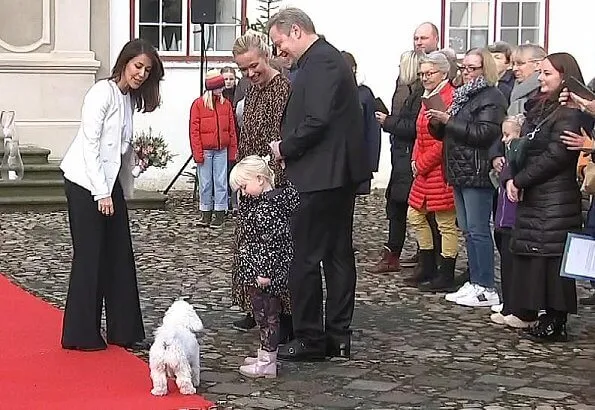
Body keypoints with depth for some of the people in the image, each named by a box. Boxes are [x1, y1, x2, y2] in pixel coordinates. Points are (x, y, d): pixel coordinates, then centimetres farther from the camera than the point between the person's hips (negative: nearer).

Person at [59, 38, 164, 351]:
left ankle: (123, 331, 14)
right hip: (86, 184, -9)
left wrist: (139, 157, 5)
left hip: (109, 183, 9)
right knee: (90, 256, -5)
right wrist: (101, 193, -19)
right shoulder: (103, 92, -13)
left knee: (120, 256, 8)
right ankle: (81, 335, 3)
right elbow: (90, 144, -17)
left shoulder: (129, 98, 13)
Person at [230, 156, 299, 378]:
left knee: (267, 314, -1)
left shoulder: (268, 206, -22)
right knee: (263, 314, 19)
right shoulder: (259, 202, 10)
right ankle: (265, 354, 30)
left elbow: (272, 241, -26)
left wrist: (265, 272, -24)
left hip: (264, 274, -10)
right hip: (256, 271, 10)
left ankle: (268, 362, 7)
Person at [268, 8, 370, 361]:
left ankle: (309, 339, 2)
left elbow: (317, 120, -24)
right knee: (339, 255, 12)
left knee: (304, 257, -4)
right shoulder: (328, 58, 17)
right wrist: (288, 148, 10)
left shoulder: (320, 62, -15)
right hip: (340, 173, 11)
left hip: (321, 176, -11)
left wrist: (285, 148, -10)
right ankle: (338, 336, 19)